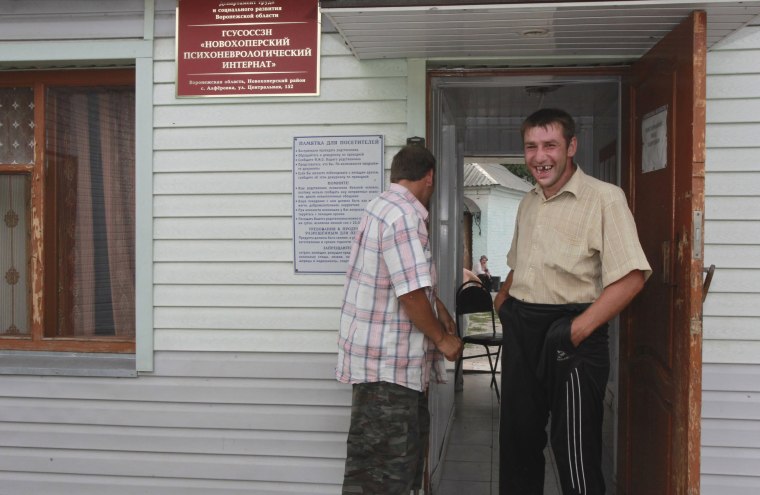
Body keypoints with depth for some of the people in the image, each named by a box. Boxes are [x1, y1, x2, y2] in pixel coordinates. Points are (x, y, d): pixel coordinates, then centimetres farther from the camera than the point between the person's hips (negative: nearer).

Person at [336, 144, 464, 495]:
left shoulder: (385, 207, 12)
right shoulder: (404, 216, -21)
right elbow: (411, 294, -24)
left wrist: (439, 308, 20)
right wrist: (442, 338, -11)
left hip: (392, 360, 11)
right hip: (386, 364, -11)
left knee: (409, 444, 22)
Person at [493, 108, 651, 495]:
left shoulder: (604, 198, -11)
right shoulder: (528, 202, 13)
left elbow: (631, 276, -18)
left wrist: (580, 328, -26)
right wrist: (503, 298, 9)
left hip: (569, 336, -7)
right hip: (520, 331, 7)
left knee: (575, 451, -1)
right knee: (517, 438, 16)